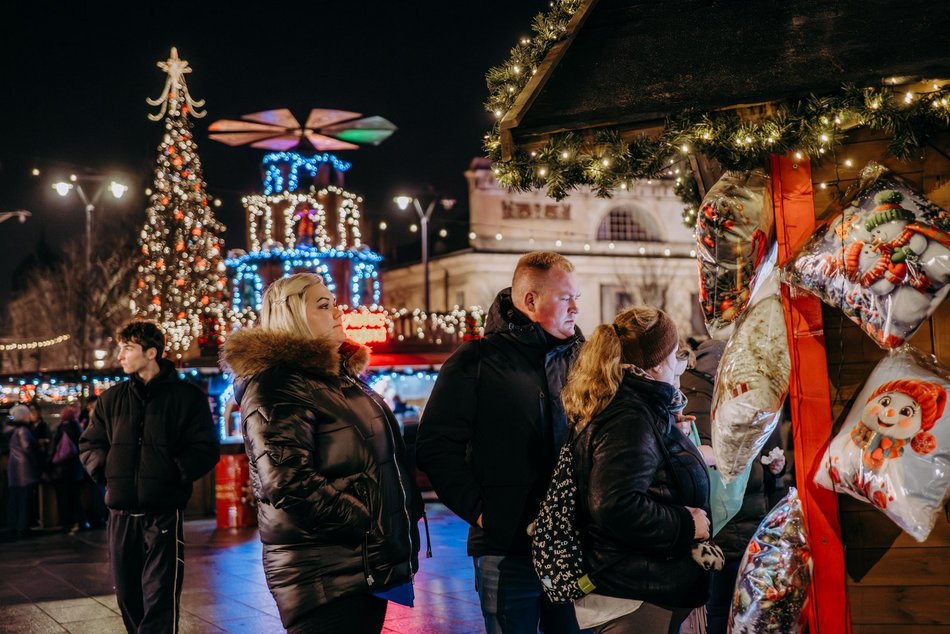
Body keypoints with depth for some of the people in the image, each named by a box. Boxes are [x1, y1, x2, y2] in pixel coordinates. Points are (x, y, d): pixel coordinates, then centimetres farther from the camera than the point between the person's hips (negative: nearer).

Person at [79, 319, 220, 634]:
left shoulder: (187, 396, 0)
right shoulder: (111, 399, 12)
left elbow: (205, 450, -3)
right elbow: (89, 444, 18)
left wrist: (174, 472, -17)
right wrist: (103, 467, -1)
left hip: (164, 512, -5)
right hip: (121, 513, 5)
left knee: (160, 599, -6)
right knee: (127, 595, 13)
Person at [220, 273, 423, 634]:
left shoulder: (342, 377, 18)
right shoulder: (278, 384, -12)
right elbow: (287, 482, -23)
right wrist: (368, 523, -19)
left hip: (371, 567, 9)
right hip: (325, 575, -9)